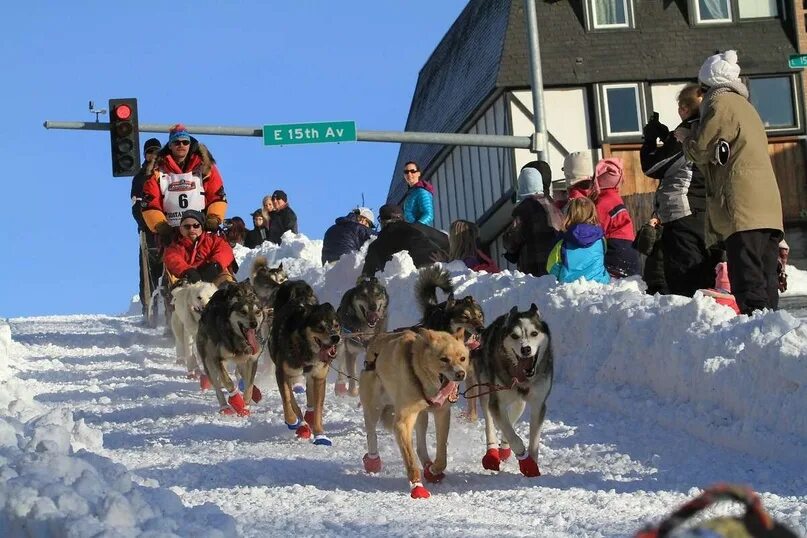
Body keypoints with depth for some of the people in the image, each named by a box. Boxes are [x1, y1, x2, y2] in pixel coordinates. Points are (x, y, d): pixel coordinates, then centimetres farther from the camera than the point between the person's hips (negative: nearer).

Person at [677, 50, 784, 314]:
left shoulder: (719, 102, -1)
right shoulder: (744, 104, 27)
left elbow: (700, 150, -4)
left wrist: (686, 137, 16)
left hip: (742, 206, -9)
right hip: (767, 206, 9)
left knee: (748, 283, -15)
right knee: (766, 284, 8)